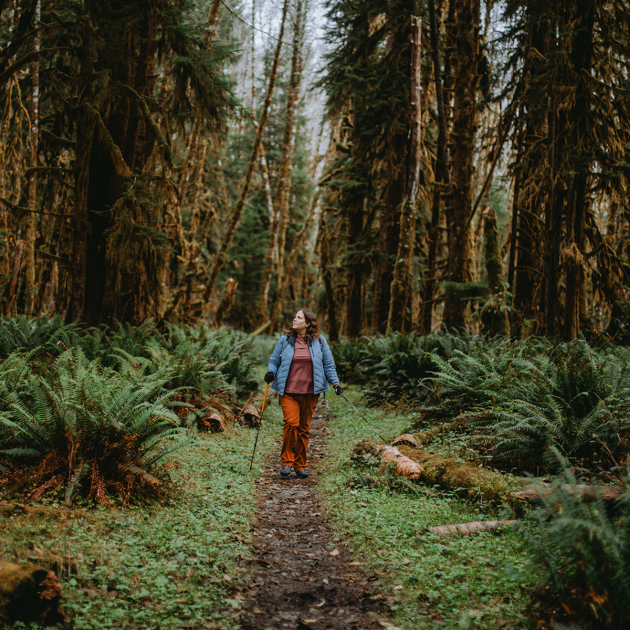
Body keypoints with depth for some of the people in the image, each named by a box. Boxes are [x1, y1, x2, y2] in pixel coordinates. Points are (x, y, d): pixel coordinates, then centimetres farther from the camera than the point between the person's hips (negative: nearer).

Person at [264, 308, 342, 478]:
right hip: (288, 391, -1)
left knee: (304, 427, 6)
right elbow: (274, 361, 15)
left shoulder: (319, 341, 7)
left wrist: (335, 382, 3)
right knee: (291, 422, -16)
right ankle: (287, 462, -2)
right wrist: (271, 372, -5)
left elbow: (328, 364, 13)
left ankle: (301, 465, 17)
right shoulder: (285, 340, 7)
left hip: (310, 393, 1)